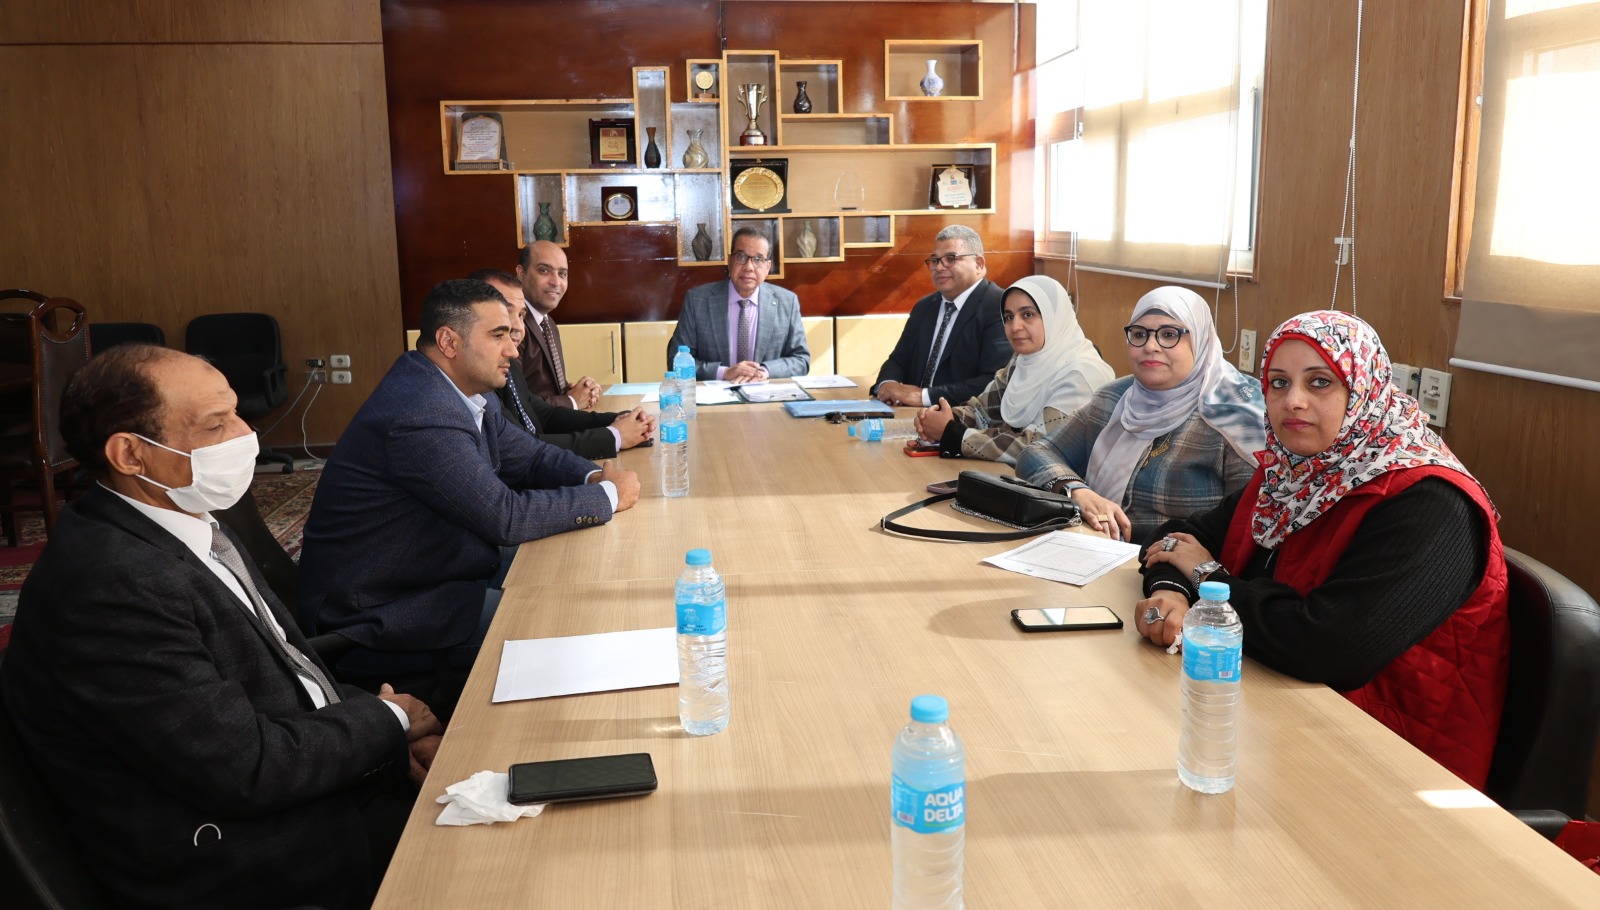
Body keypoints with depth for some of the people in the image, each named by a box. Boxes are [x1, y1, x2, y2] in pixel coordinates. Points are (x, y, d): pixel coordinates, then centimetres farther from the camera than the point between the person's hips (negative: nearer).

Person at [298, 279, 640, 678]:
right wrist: (608, 496, -16)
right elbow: (506, 518, -26)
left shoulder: (458, 390, 2)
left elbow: (528, 455, 13)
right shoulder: (421, 414, -28)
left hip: (437, 564, 10)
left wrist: (595, 476, -7)